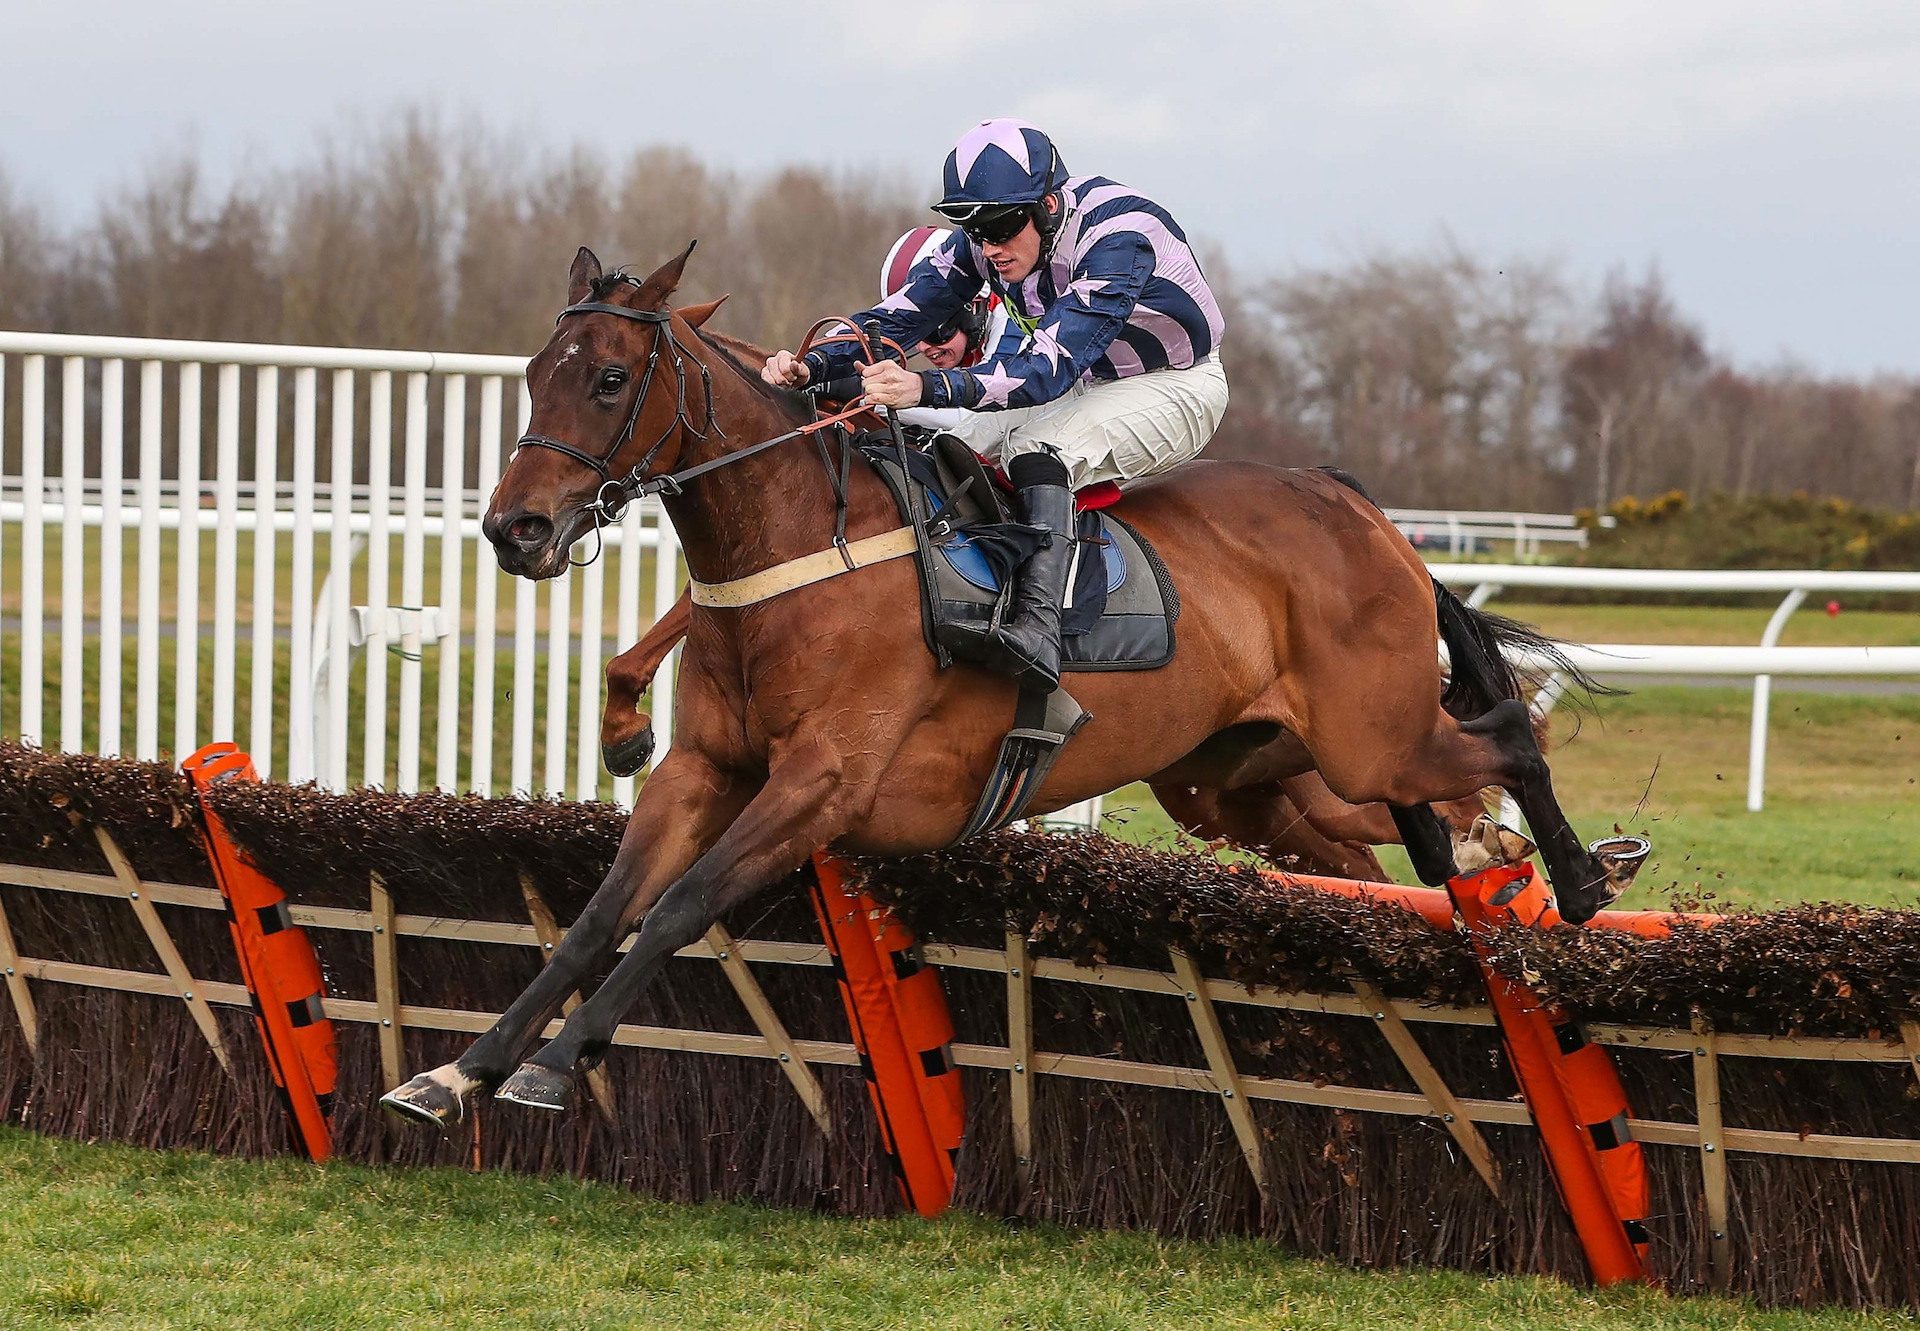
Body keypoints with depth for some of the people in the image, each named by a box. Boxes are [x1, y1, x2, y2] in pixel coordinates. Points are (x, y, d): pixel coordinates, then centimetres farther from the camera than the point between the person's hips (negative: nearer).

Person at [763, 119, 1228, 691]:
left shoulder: (1116, 236, -35)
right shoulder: (983, 238, -13)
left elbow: (1050, 367, -43)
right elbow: (899, 317, -15)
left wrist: (927, 387, -56)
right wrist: (810, 365, -34)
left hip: (1174, 387, -8)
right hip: (1079, 381, 8)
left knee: (1038, 445, -34)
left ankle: (1038, 625, -47)